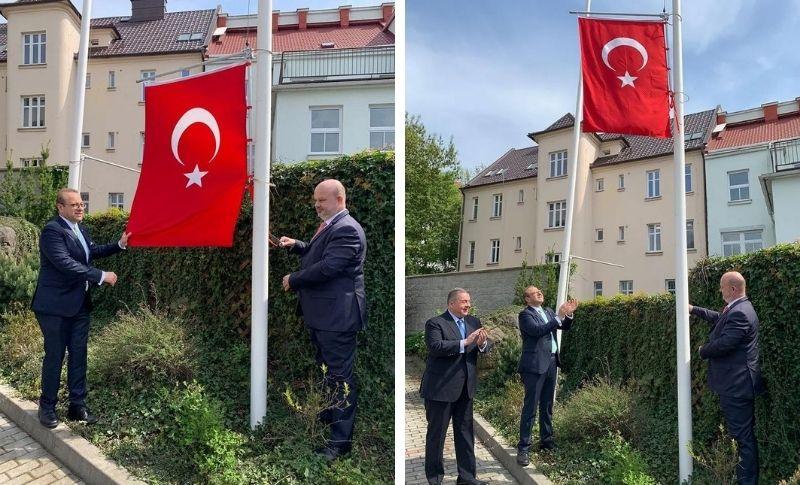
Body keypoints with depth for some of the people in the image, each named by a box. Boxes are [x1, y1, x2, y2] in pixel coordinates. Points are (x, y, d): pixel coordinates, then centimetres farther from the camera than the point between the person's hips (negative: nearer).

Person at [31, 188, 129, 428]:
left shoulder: (80, 229, 11)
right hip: (56, 306, -8)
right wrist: (102, 276, -26)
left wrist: (119, 245, 11)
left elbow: (93, 251, 25)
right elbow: (65, 263, -26)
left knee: (78, 355, 11)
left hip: (79, 304, 8)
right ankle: (47, 407, 18)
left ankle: (77, 406, 20)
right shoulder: (52, 230, -16)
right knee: (54, 356, 3)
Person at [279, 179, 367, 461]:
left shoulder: (346, 229, -20)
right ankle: (331, 415, 45)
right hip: (322, 314, 11)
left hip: (337, 316, -11)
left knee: (340, 375, -3)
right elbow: (316, 254, 27)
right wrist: (295, 245, 9)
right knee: (327, 369, 26)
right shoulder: (330, 226, 13)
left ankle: (341, 440, 4)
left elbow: (326, 267, -26)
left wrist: (293, 280, -14)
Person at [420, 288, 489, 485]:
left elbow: (485, 348, 7)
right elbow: (435, 346, -25)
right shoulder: (435, 323, -10)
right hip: (441, 387, -6)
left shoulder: (474, 322, 10)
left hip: (465, 387, 6)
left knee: (465, 432, 12)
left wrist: (482, 344, -17)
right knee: (437, 432, 7)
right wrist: (465, 342, -29)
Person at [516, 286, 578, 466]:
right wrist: (559, 316, -22)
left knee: (547, 405, 16)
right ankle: (523, 449, -3)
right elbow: (537, 330, -23)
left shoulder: (547, 312, 16)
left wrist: (568, 314, -2)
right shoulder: (525, 314, -8)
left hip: (551, 363, 8)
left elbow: (565, 327, 18)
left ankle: (546, 441, 28)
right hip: (535, 365, -8)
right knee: (530, 407, -7)